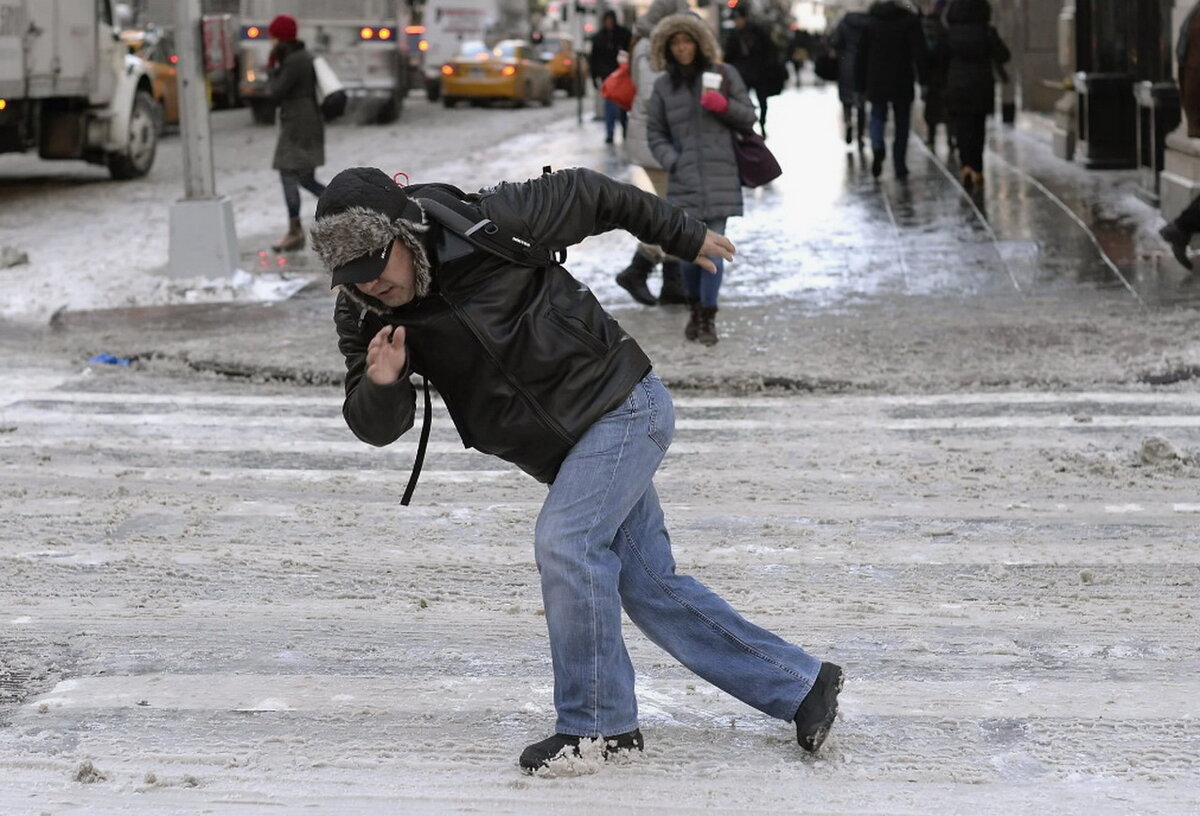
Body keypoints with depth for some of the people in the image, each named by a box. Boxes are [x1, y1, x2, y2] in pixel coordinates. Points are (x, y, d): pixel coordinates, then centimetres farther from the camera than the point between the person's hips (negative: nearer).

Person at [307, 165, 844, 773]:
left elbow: (586, 195, -6)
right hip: (571, 449, 7)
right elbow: (377, 427, -8)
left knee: (564, 544, -22)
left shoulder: (488, 226, -22)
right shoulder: (366, 318, -7)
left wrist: (686, 238, 6)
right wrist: (381, 385, -32)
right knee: (651, 587, 9)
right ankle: (800, 685, 20)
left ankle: (597, 724, -9)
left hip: (623, 404, -7)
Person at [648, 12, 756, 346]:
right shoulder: (663, 86, 9)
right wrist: (672, 161, -3)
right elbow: (655, 132, 12)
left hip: (720, 178, -1)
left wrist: (725, 106, -12)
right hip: (684, 179, 1)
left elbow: (749, 117, 8)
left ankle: (708, 318, 3)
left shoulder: (723, 74, 5)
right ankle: (695, 309, 24)